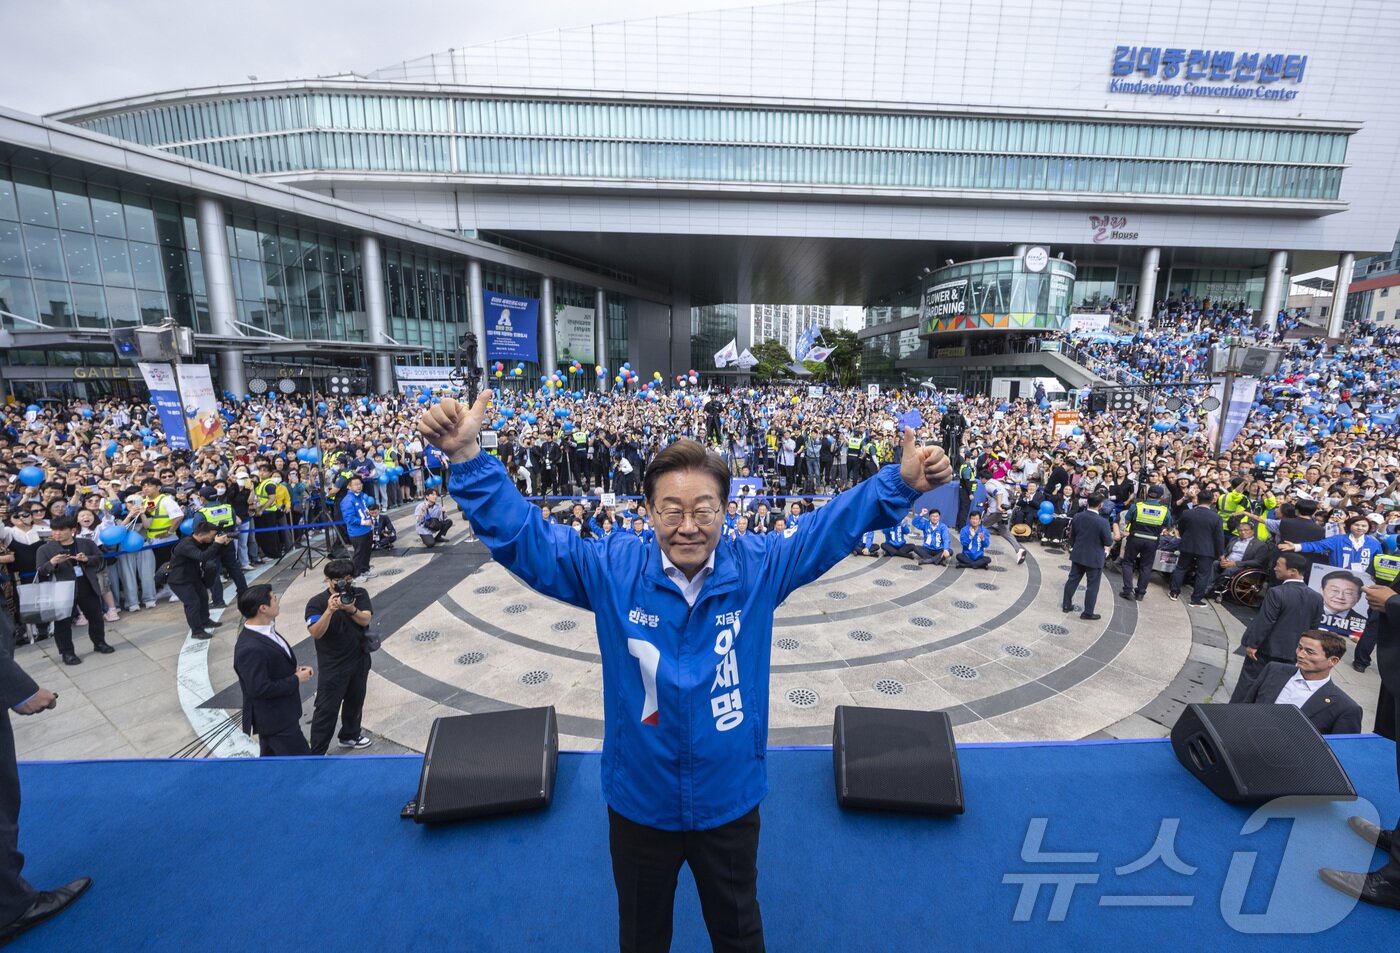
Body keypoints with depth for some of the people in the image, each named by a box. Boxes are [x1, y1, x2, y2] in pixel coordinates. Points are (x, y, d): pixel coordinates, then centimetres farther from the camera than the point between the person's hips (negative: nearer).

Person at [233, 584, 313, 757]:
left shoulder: (264, 630, 1)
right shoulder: (250, 648, -31)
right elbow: (260, 689, -29)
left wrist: (294, 670, -1)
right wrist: (296, 680, -19)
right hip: (275, 718, -10)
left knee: (270, 757, 24)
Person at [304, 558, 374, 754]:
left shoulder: (359, 594, -7)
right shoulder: (316, 603, -16)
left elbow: (366, 620, -19)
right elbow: (315, 633, -26)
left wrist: (351, 609, -39)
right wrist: (329, 610, -41)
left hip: (360, 659, 4)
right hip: (333, 665, -4)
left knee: (355, 702, 20)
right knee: (327, 708, 0)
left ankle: (350, 736, 40)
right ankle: (316, 752, 13)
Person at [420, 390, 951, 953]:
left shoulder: (759, 567, -16)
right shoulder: (613, 571, -18)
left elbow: (832, 526, -10)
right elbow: (522, 537, -16)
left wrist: (900, 483, -21)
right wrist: (467, 458, -27)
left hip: (731, 799, 0)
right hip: (637, 803, 0)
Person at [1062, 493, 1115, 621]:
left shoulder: (1077, 516, -6)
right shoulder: (1102, 522, -22)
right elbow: (1108, 542, -15)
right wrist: (1112, 536, 7)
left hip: (1078, 555, 5)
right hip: (1094, 558, -5)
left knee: (1073, 579, 16)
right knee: (1092, 585, 6)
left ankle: (1066, 605, 24)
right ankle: (1088, 612, 13)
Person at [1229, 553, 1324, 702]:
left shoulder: (1277, 592, -22)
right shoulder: (1317, 598, -2)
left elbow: (1264, 622, -20)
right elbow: (1313, 627, 6)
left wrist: (1252, 644, -10)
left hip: (1266, 648, -5)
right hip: (1291, 652, 6)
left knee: (1249, 681, 7)